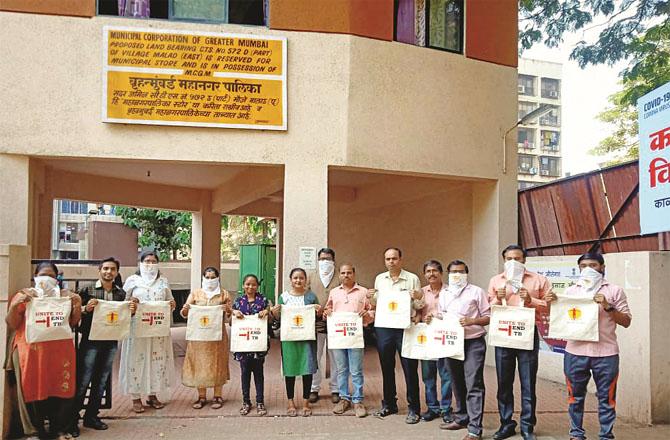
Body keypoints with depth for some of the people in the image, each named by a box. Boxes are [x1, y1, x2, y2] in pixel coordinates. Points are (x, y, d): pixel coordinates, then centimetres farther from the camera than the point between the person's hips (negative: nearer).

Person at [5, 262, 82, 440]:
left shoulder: (65, 295, 14)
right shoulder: (24, 295, 8)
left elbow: (73, 323, 12)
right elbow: (11, 325, 4)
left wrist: (77, 306, -4)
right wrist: (15, 305, -12)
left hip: (60, 351, 2)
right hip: (31, 350, -1)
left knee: (61, 388, -4)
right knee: (32, 389, -7)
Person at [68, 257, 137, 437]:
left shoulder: (121, 293, 10)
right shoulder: (88, 291, -2)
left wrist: (132, 311, -3)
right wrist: (86, 309, -21)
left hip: (111, 343, 4)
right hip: (90, 341, -4)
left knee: (101, 381, 12)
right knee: (82, 381, -3)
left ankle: (91, 416, 23)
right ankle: (72, 419, 6)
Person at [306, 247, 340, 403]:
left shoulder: (339, 277, 5)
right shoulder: (311, 275, 10)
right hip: (315, 322, 1)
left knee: (335, 357, 5)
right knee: (315, 357, 5)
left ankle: (335, 389, 14)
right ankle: (314, 389, 15)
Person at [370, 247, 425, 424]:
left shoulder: (412, 278, -1)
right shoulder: (379, 279, 10)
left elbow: (419, 306, 2)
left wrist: (418, 297, -19)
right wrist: (371, 297, -3)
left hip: (405, 327, -4)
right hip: (383, 327, 4)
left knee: (410, 368, 0)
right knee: (386, 367, 12)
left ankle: (414, 408, 10)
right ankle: (389, 404, 27)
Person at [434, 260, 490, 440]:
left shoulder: (476, 291, -1)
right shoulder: (444, 294, 15)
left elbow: (488, 317, -3)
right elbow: (441, 315, 21)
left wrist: (471, 321, -18)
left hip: (473, 343, -6)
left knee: (473, 385, -8)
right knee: (457, 384, 15)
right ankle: (461, 419, 28)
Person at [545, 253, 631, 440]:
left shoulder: (614, 290, 5)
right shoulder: (571, 291, 12)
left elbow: (626, 322, 2)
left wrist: (608, 307, -12)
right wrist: (552, 303, -3)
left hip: (605, 353, -2)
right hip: (575, 352, 2)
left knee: (606, 397, 5)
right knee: (576, 396, 9)